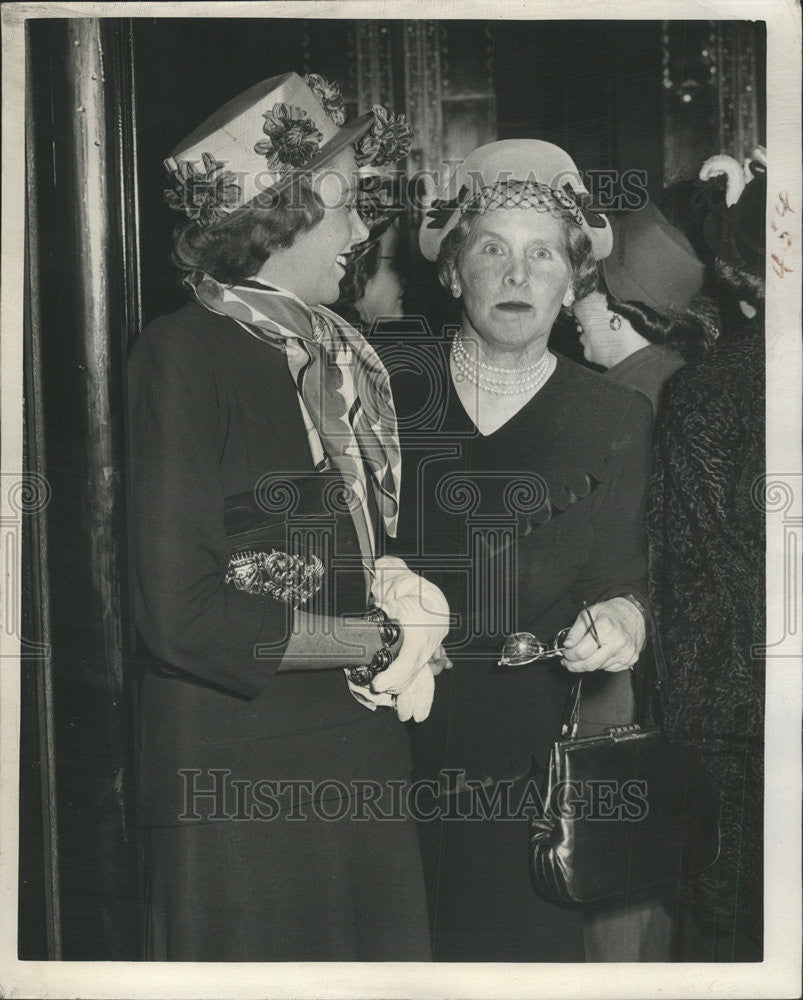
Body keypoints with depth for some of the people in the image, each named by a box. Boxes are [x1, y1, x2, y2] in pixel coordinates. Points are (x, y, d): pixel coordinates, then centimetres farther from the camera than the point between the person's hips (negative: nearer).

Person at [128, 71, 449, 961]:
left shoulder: (341, 355, 11)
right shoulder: (184, 354, -14)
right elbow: (183, 617, -20)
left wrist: (405, 597, -2)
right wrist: (380, 635, -12)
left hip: (361, 758, 7)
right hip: (237, 781, -7)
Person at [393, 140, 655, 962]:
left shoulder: (614, 416, 6)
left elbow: (621, 577, 4)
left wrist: (618, 617, -16)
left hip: (543, 746, 0)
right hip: (404, 746, 1)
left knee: (537, 937, 1)